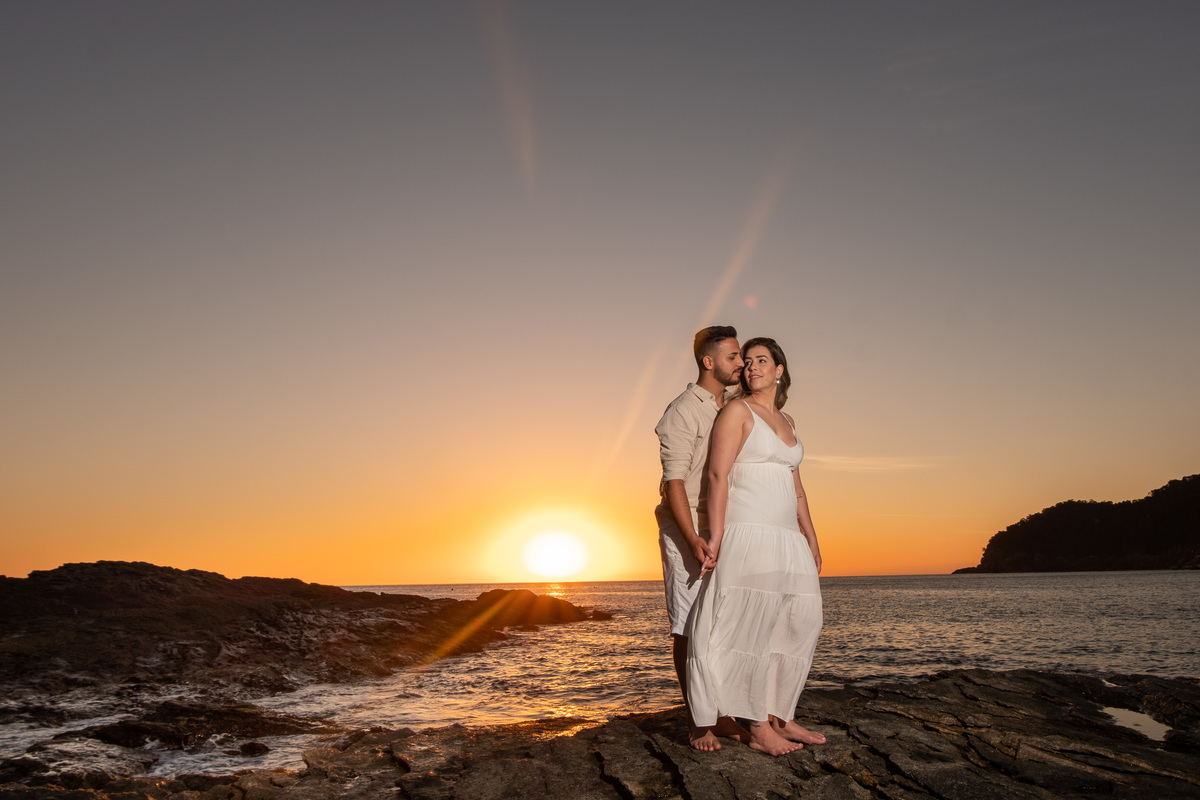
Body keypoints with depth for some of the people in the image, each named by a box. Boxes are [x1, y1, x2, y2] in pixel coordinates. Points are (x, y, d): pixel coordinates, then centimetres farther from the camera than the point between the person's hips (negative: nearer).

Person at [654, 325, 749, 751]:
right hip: (688, 533, -7)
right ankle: (696, 722, 6)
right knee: (689, 628, -1)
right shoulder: (683, 412, -8)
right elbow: (674, 481, -14)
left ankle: (720, 715, 16)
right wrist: (693, 540, -22)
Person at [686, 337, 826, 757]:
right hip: (747, 534, -8)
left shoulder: (786, 421, 19)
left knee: (797, 626, 7)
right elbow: (718, 475, -11)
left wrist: (810, 539, 18)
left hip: (786, 539, 8)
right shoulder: (737, 411, -3)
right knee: (756, 629, -6)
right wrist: (715, 537, -18)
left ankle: (781, 718, 18)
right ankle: (759, 729, 1)